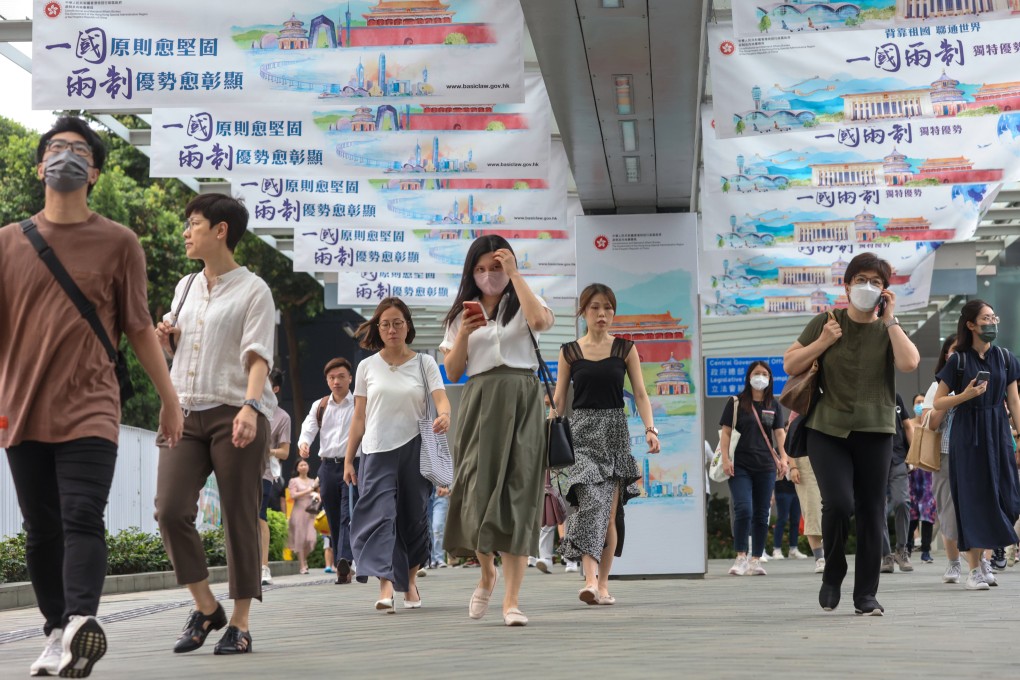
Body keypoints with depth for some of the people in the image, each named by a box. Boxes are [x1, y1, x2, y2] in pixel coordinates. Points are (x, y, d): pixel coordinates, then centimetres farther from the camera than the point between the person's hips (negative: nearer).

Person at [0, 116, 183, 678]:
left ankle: (81, 622, -29)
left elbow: (139, 328, 9)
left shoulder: (118, 242, 5)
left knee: (82, 520, -16)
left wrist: (170, 399, 10)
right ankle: (57, 635, 16)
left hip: (90, 410, -2)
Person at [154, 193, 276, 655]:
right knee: (170, 509, -10)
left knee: (239, 518, -1)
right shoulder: (186, 288, 19)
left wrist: (249, 406, -26)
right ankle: (205, 608, 5)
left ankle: (239, 624, 7)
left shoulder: (252, 290, 0)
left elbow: (257, 356, -10)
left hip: (234, 413, -5)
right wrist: (165, 339, 7)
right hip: (185, 411, 6)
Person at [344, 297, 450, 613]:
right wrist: (348, 459, 6)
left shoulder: (424, 363, 6)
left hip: (414, 448, 1)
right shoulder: (367, 367, 8)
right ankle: (386, 588, -23)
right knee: (379, 515, -14)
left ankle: (410, 580, 26)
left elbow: (441, 398, -8)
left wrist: (444, 415, -32)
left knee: (413, 516, 7)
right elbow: (359, 417, 9)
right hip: (377, 451, 0)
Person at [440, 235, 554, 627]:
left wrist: (514, 274, -13)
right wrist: (464, 334, -6)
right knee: (477, 492, -4)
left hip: (521, 403, -2)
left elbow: (540, 321, -19)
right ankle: (487, 573, 25)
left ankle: (512, 599, -7)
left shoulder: (521, 306, 7)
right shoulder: (463, 313, 15)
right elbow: (452, 373, 10)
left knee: (517, 493, -7)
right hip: (479, 403, 2)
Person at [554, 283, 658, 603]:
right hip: (581, 431, -1)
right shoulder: (569, 352, 7)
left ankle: (603, 584, 11)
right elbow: (559, 400, 8)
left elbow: (640, 394, 4)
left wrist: (650, 428, -10)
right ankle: (590, 580, -27)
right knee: (590, 502, -19)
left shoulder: (625, 349, 8)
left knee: (610, 512, 1)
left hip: (614, 432, 1)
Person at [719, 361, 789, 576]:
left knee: (761, 514, 4)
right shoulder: (736, 403, 4)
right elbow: (726, 432, 1)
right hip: (740, 466, -3)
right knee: (743, 510, -15)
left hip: (765, 466, 3)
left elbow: (780, 432, 9)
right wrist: (725, 459, -9)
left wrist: (784, 457, -5)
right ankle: (741, 557, -6)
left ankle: (756, 560, 10)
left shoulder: (774, 405, 13)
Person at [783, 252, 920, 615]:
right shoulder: (826, 323, 4)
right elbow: (789, 365, 6)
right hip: (827, 430, -1)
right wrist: (822, 343, -7)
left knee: (871, 514, 3)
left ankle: (866, 595, 14)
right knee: (838, 503, -17)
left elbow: (909, 363, -16)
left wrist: (889, 320, -10)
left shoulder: (889, 329, 5)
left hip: (875, 433, 1)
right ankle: (832, 575, 8)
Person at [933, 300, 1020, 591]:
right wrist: (966, 395, -17)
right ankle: (974, 568, 4)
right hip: (967, 435, -3)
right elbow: (938, 402, 0)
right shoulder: (958, 361, -2)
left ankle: (980, 555, 21)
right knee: (973, 498, -2)